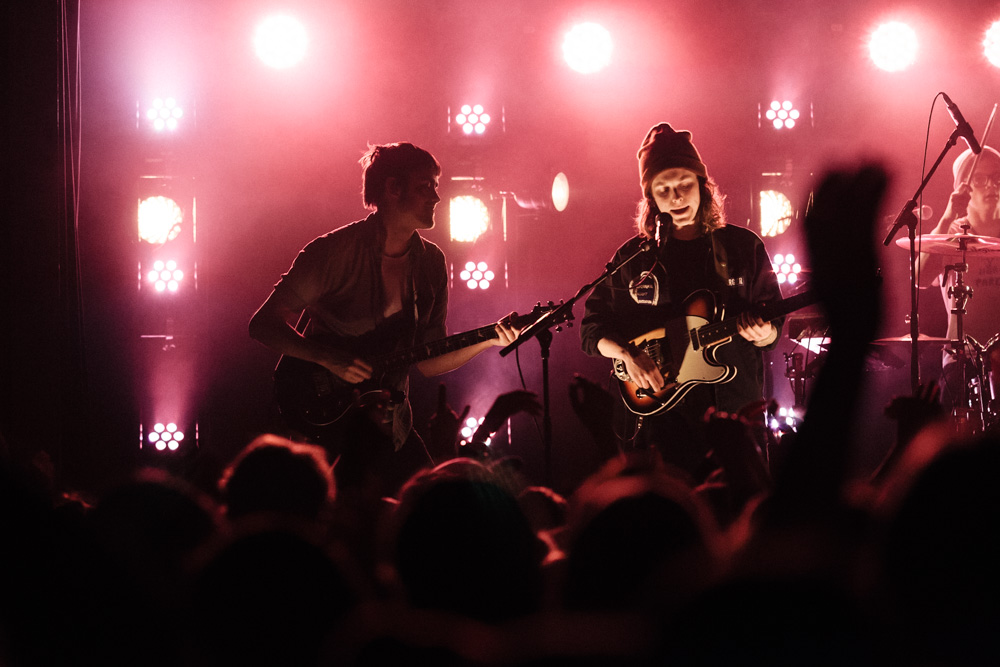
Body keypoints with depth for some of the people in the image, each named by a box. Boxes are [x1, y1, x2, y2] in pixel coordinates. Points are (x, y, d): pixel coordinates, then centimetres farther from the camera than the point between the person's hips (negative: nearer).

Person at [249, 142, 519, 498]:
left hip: (387, 419, 5)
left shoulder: (430, 263, 5)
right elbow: (263, 324, -13)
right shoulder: (336, 251, -13)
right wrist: (330, 359, -23)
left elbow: (427, 362, 7)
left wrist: (487, 341, -8)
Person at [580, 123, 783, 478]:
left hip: (736, 410, 1)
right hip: (663, 418, -1)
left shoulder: (743, 248, 7)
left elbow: (774, 329, 9)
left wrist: (762, 333, -13)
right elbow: (593, 328, 9)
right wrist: (627, 353, -9)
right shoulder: (634, 258, 6)